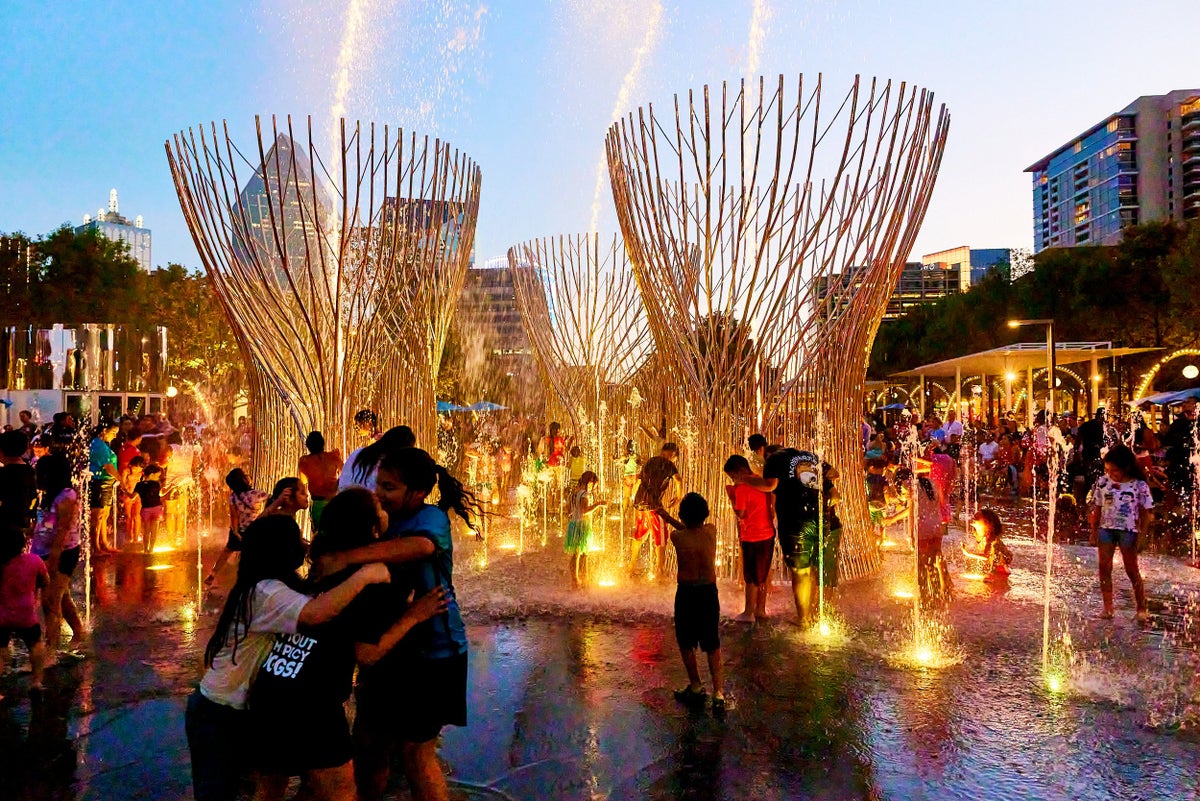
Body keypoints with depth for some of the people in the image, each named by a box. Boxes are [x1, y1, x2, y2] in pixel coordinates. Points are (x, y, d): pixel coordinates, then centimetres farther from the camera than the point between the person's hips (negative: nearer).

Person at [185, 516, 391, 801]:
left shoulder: (268, 588, 7)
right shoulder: (265, 593, -27)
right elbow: (314, 613, -45)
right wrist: (364, 575, -39)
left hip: (241, 710, 9)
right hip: (218, 715, -9)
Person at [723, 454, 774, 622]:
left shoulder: (742, 489, -19)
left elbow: (740, 514, -17)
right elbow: (772, 501, 13)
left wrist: (732, 497, -7)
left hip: (752, 538, -8)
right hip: (768, 534, 8)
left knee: (751, 577, 4)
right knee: (763, 574, 16)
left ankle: (748, 613, 13)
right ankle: (760, 610, 26)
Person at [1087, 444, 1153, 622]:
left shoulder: (1139, 485, -8)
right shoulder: (1102, 482, 0)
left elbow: (1145, 513, -3)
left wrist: (1143, 535, -6)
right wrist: (1094, 531, 7)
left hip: (1128, 530, -3)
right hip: (1106, 528, 3)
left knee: (1132, 570, 5)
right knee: (1104, 567, 3)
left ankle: (1142, 609, 18)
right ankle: (1108, 607, 11)